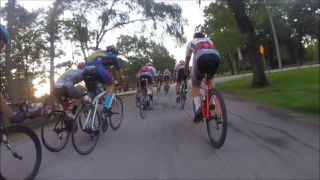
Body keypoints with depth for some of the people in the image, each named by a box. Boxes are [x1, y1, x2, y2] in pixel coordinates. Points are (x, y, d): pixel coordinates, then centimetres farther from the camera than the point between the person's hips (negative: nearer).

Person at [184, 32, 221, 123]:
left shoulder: (191, 42, 36)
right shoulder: (209, 40, 41)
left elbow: (187, 61, 38)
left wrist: (185, 74, 51)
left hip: (201, 58, -2)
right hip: (216, 57, 3)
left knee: (195, 86, 13)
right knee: (210, 78, 32)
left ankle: (198, 108, -10)